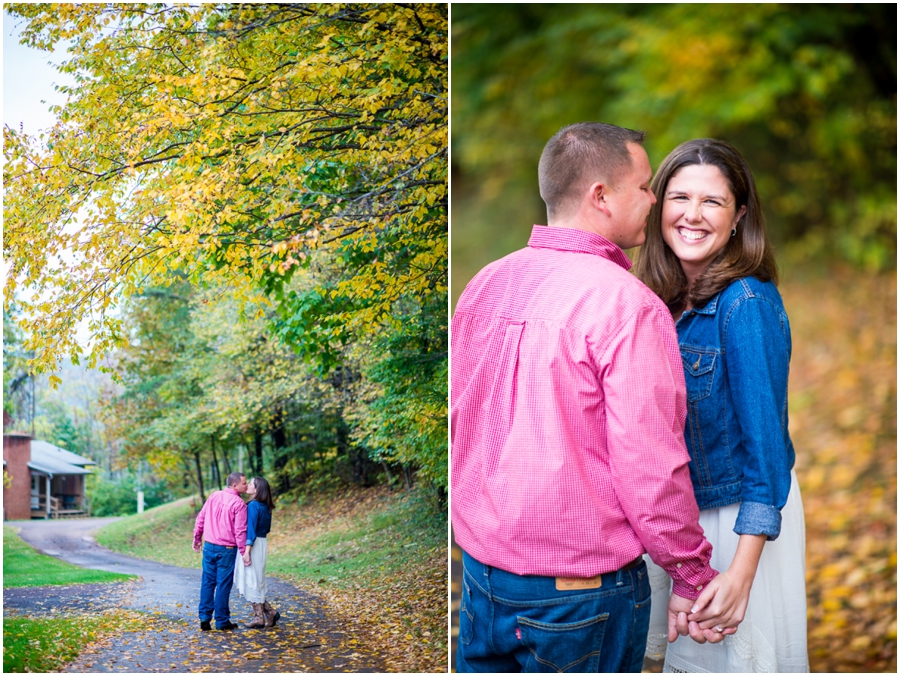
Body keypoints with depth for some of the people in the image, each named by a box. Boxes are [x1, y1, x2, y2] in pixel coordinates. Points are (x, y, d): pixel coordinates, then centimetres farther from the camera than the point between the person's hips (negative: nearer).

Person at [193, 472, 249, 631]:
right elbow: (240, 531, -14)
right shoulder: (238, 504, -13)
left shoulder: (214, 496, 5)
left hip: (209, 546, 5)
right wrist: (244, 552, -8)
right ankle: (222, 621, 9)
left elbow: (200, 518, 10)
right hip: (226, 550, -5)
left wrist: (197, 538, 22)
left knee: (207, 582, 12)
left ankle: (204, 618, 10)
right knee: (223, 585, 3)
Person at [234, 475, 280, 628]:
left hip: (253, 545, -9)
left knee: (251, 580, 1)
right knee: (254, 581, 16)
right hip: (262, 543, 9)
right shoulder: (265, 507, 11)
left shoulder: (253, 506, -15)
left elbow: (251, 530, -20)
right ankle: (269, 612, 13)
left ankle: (259, 617, 7)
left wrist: (247, 551, -22)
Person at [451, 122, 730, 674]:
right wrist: (694, 579, -6)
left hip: (480, 570, 6)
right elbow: (651, 468, -20)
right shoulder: (627, 303, -19)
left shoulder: (484, 285, 2)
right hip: (579, 594, -6)